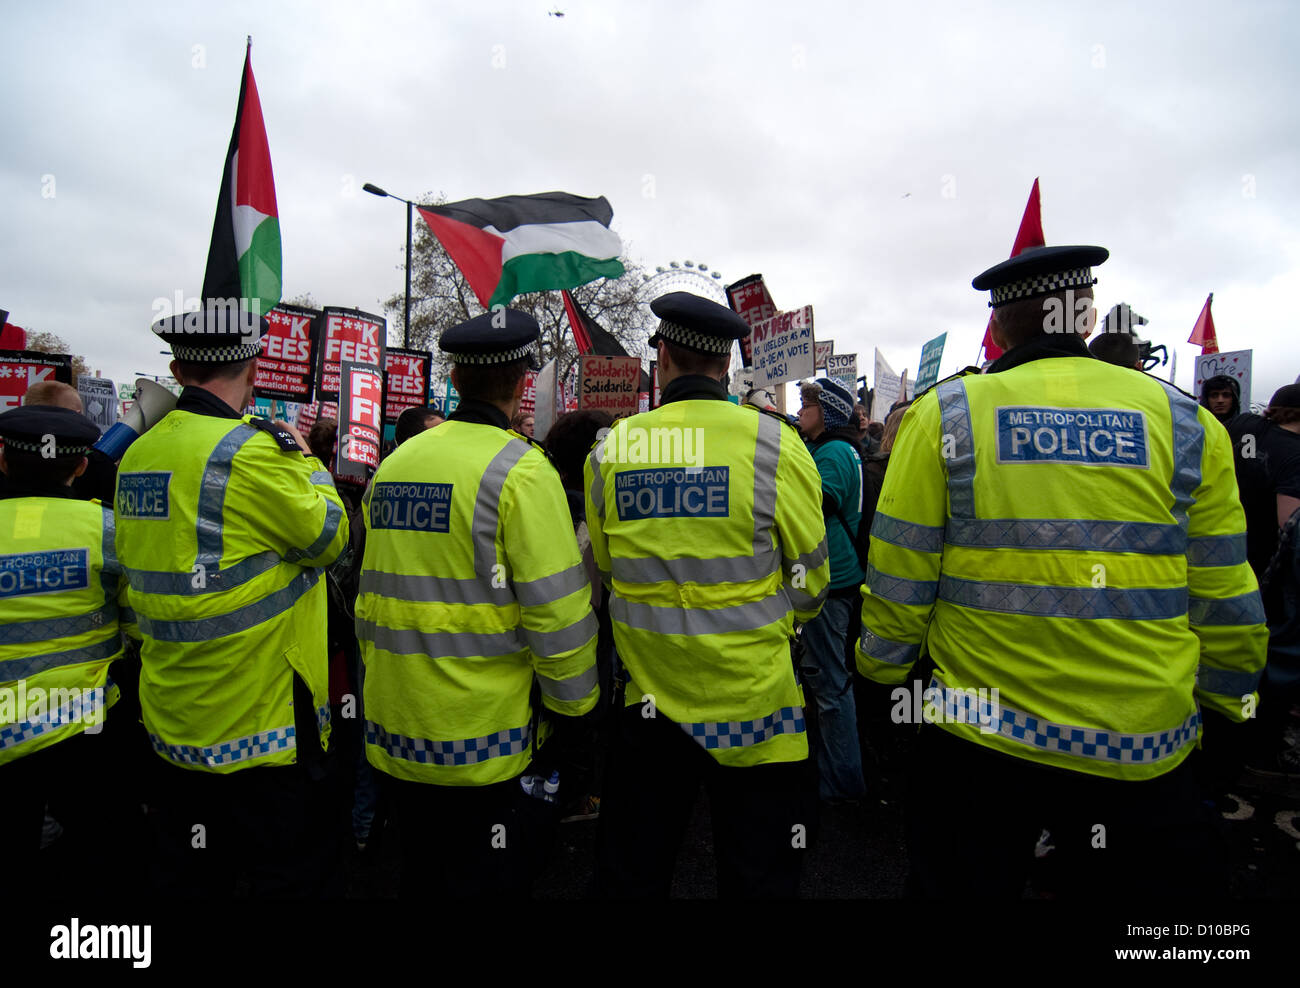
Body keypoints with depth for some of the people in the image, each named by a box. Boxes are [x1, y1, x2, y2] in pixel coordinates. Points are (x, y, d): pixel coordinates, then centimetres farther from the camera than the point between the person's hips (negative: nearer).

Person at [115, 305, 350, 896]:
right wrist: (306, 461, 2)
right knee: (293, 872, 7)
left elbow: (134, 562, 14)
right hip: (261, 716, -8)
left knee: (190, 873, 22)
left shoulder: (138, 454, 5)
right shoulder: (248, 449, -20)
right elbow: (329, 535, -10)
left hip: (174, 717, 8)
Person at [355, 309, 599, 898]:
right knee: (488, 880, 11)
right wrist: (573, 712, -5)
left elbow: (370, 595, 12)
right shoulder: (519, 469, -16)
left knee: (422, 877, 24)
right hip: (485, 739, -6)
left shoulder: (395, 463, 5)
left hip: (397, 735, 7)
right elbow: (557, 613, -18)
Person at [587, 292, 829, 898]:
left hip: (649, 701, 2)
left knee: (630, 876, 20)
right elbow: (810, 583, -3)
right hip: (754, 706, -2)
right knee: (758, 876, 17)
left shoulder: (610, 450, -5)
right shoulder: (774, 443, -12)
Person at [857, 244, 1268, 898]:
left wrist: (882, 670, 11)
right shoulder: (1186, 420, 0)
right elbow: (1225, 605, 4)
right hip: (1144, 752, 2)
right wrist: (1222, 710, 19)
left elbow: (899, 578, -5)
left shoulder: (944, 413, -6)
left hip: (975, 731, -1)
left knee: (954, 878, 20)